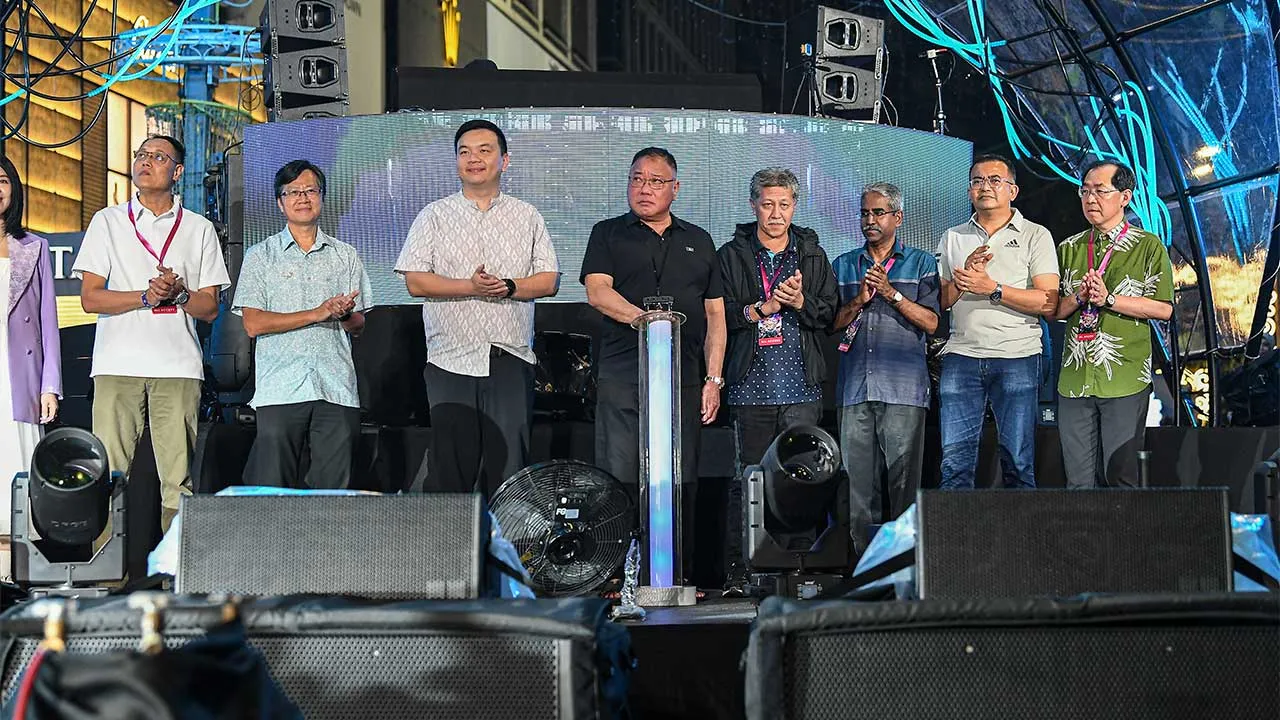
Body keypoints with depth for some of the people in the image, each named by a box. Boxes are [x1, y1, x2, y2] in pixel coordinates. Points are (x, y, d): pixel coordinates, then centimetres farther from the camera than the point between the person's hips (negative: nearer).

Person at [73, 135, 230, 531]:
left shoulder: (199, 229, 14)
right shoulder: (108, 221, 13)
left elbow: (210, 308, 11)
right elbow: (90, 298, 4)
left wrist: (178, 293, -10)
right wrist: (148, 296, -10)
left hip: (178, 366, 0)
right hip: (117, 363, 0)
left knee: (178, 479, -3)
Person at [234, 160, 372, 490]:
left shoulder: (345, 256, 17)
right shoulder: (260, 256, 9)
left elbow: (358, 325, 16)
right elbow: (253, 324, -2)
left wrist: (344, 314, -9)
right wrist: (317, 314, -10)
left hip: (337, 388, 2)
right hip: (280, 389, -2)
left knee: (334, 489, 0)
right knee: (272, 494, -5)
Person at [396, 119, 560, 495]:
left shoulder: (527, 216, 13)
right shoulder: (434, 216, 9)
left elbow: (549, 280, 7)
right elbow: (415, 281, 0)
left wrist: (509, 286, -12)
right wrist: (470, 286, -13)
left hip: (511, 359, 1)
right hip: (451, 360, 0)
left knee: (509, 460, -3)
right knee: (452, 461, 0)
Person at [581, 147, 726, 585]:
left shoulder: (698, 242, 19)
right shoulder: (609, 235, 12)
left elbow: (715, 315, 16)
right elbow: (597, 291, -4)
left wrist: (714, 379, 6)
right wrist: (643, 317, -22)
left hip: (684, 381, 2)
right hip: (622, 378, -2)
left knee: (681, 483, 0)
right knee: (619, 480, -6)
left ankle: (679, 578, 4)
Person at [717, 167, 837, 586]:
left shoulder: (813, 256, 14)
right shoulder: (731, 256, 9)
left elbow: (829, 314, 8)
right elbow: (719, 314, 0)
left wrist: (800, 301, -10)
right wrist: (763, 307, -11)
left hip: (802, 388, 1)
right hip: (751, 387, -1)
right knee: (747, 479, -1)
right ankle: (738, 574, 4)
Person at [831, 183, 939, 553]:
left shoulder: (921, 264, 9)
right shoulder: (844, 266, 17)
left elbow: (931, 323, -1)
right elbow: (831, 323, 12)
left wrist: (891, 293, -10)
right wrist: (858, 300, -5)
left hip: (903, 388, -3)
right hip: (855, 388, 3)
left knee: (904, 482, -5)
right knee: (858, 480, 1)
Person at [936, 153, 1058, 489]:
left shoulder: (1035, 236, 6)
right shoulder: (952, 238, 17)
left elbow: (1049, 303, -4)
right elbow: (938, 301, 13)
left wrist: (992, 288, -11)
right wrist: (965, 276, -5)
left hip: (1017, 357, -3)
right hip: (961, 357, 3)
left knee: (1018, 462, -3)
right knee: (955, 461, -2)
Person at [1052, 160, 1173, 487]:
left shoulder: (1149, 246, 3)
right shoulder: (1069, 249, 15)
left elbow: (1163, 309, -5)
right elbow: (1053, 310, 14)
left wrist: (1109, 299, -13)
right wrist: (1079, 297, -7)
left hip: (1125, 378, -4)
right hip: (1075, 378, 4)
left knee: (1120, 476, -3)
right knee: (1079, 479, 5)